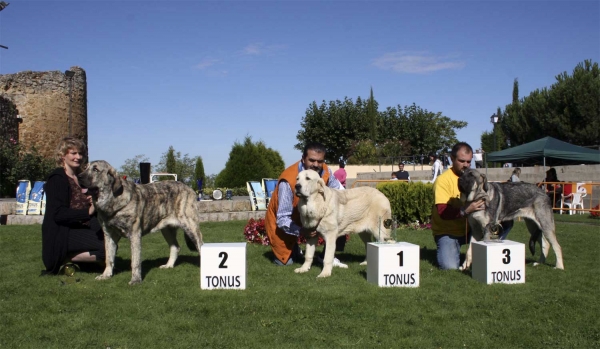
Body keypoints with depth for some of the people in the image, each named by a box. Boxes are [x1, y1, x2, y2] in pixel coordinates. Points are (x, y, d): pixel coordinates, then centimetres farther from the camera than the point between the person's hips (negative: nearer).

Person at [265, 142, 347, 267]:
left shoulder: (325, 171, -21)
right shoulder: (288, 179, -35)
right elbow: (282, 219, -32)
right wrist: (301, 231, -49)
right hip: (282, 221, -4)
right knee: (286, 261, -4)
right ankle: (293, 248, 30)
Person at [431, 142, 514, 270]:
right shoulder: (443, 180, -17)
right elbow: (443, 212, -25)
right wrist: (465, 211, -41)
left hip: (470, 228, 6)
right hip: (447, 231, -6)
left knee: (506, 222, -5)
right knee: (450, 266, -26)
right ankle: (447, 250, 8)